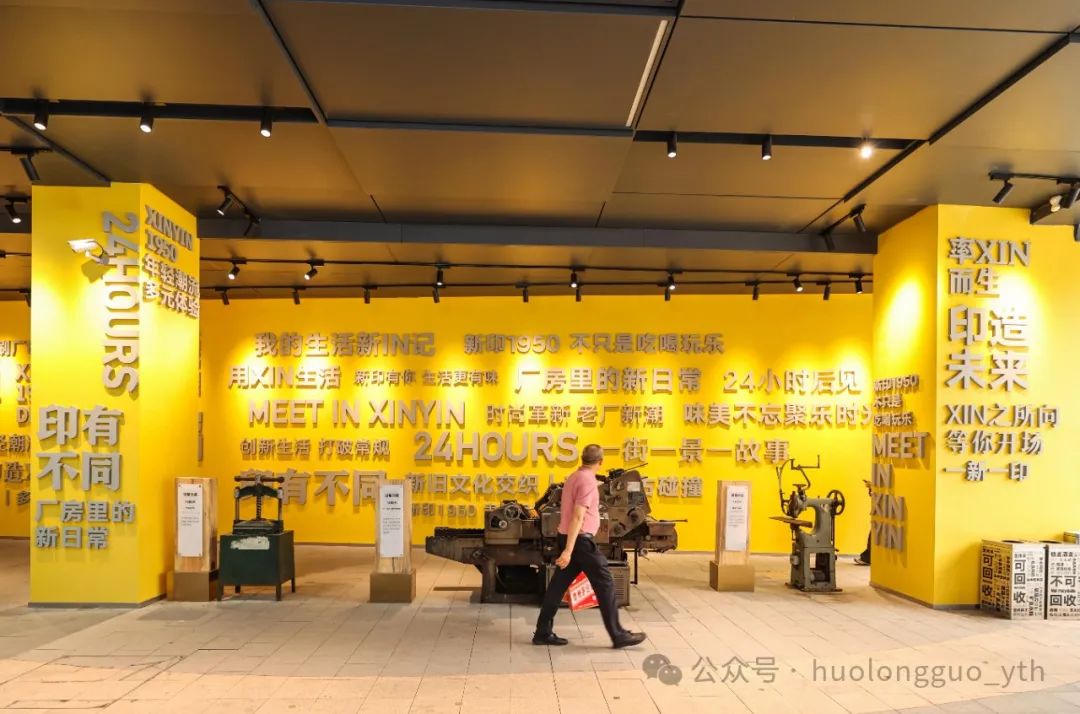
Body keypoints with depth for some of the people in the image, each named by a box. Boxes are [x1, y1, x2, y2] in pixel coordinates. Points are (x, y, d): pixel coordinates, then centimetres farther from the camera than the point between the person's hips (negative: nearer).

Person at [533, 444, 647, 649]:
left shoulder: (574, 477, 13)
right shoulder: (588, 481, -17)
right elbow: (578, 517, -23)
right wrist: (568, 550, -26)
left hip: (568, 538, 10)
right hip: (580, 540, -10)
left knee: (558, 585, 11)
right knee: (605, 585, -1)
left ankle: (542, 633, 14)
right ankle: (618, 635, 6)